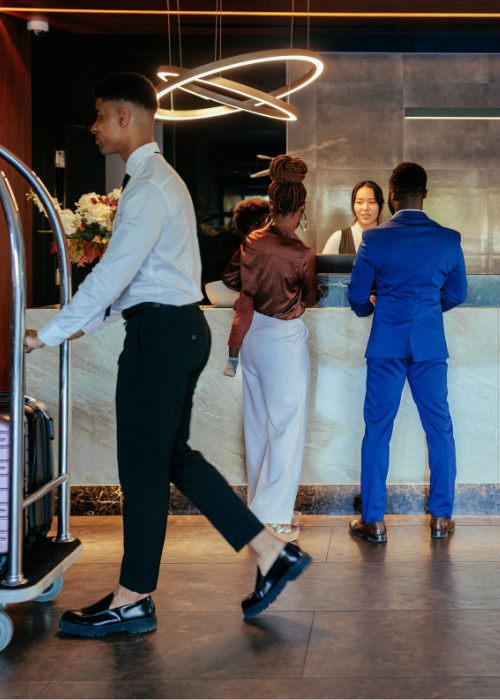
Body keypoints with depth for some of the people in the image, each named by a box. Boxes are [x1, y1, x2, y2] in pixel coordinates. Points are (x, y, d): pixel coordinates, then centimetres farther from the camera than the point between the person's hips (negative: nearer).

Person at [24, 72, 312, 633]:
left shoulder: (149, 187, -15)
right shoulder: (158, 179, 18)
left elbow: (113, 273, -19)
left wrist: (49, 334, -15)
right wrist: (87, 323, 18)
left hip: (161, 333, -10)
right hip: (178, 328, 10)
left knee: (143, 467, -2)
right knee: (173, 458, 15)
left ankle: (132, 601, 9)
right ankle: (271, 553, 18)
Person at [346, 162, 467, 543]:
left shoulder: (374, 239, -6)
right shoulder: (449, 239, -2)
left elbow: (357, 296, 1)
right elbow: (456, 294, 9)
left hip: (387, 343, -1)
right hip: (430, 344, 1)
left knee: (377, 430, 5)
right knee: (440, 429, 11)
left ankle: (374, 521, 9)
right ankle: (442, 517, 16)